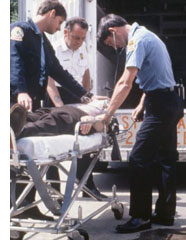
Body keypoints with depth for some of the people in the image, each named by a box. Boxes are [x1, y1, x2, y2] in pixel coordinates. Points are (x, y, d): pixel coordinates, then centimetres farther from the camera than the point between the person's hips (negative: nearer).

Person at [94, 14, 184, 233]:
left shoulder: (137, 40, -14)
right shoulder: (145, 35, 17)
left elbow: (125, 83, -23)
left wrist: (107, 114, -20)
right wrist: (142, 105, 17)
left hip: (161, 106, -10)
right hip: (170, 103, 10)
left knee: (139, 159, -8)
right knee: (165, 159, 13)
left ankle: (141, 217, -3)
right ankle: (165, 213, 20)